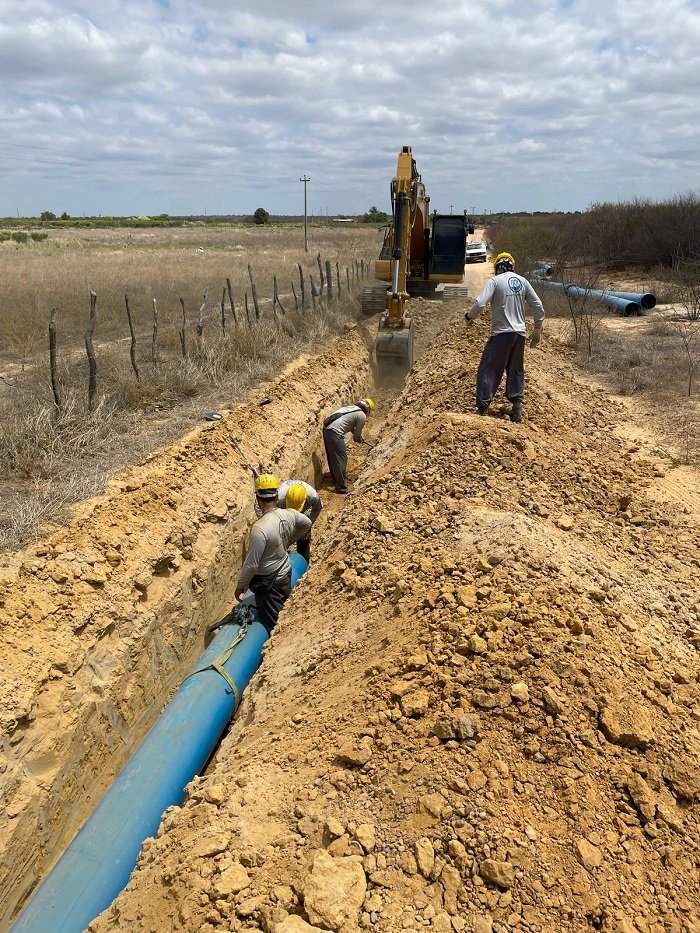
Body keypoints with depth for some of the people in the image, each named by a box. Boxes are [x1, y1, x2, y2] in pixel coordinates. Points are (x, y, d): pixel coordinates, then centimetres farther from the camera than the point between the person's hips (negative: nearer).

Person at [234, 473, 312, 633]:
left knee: (272, 626, 6)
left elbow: (251, 564, -24)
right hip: (286, 573, 7)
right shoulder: (289, 514, -11)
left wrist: (240, 585, -8)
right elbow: (307, 524, 12)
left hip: (268, 582, -7)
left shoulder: (260, 529, -32)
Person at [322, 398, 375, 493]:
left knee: (332, 457, 20)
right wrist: (358, 439, 29)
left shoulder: (351, 407, 23)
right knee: (341, 459, -1)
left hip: (326, 429, 9)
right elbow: (357, 433, 8)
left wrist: (359, 438, 41)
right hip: (335, 433, -9)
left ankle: (337, 480, 35)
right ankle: (341, 486, 2)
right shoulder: (362, 416, -2)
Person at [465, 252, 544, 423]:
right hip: (519, 334, 5)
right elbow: (538, 306, 9)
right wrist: (538, 329, 20)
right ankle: (517, 406, 14)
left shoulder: (494, 281, -7)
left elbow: (480, 304, -18)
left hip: (501, 333, -5)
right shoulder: (522, 281, 8)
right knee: (516, 371, 17)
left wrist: (469, 315, 3)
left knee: (488, 370, 1)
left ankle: (483, 408, -1)